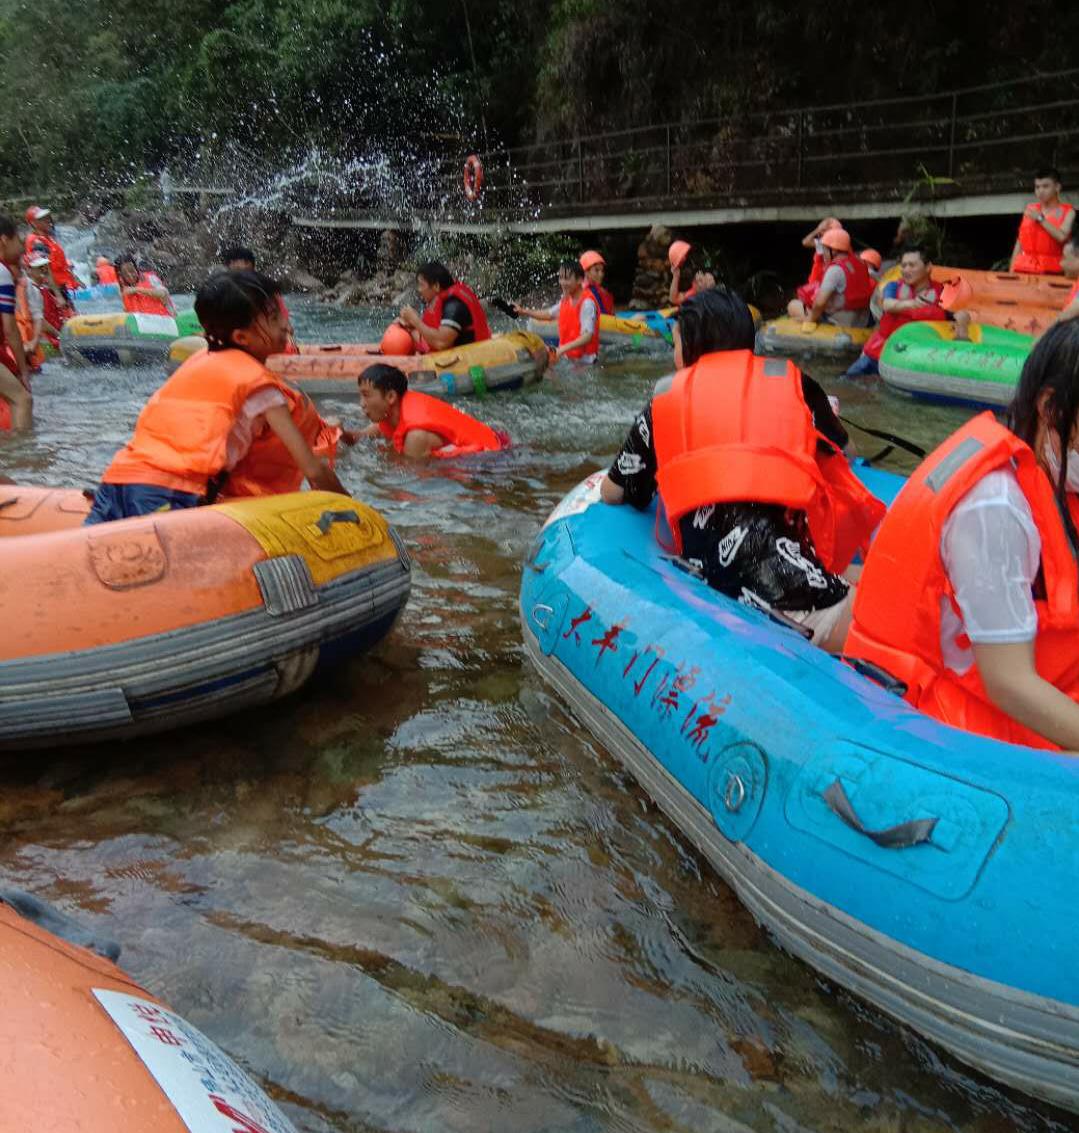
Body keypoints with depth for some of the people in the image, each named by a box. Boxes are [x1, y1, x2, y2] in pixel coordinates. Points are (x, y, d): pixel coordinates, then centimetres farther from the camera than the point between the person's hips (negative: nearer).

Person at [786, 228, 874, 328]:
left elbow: (819, 302, -29)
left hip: (839, 325, -8)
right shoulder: (860, 263, 3)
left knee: (793, 305, 3)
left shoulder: (835, 269, -22)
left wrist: (811, 318, -11)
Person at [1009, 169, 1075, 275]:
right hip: (1024, 268, 3)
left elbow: (1062, 236, -12)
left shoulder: (1067, 212, 5)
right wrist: (1011, 271, 7)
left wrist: (1040, 218, -8)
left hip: (1051, 270, -3)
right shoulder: (1030, 209, 15)